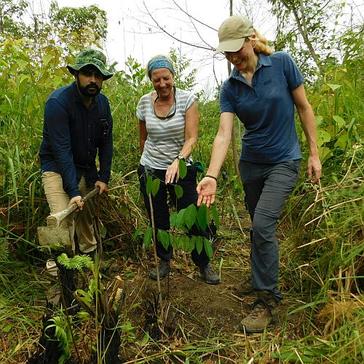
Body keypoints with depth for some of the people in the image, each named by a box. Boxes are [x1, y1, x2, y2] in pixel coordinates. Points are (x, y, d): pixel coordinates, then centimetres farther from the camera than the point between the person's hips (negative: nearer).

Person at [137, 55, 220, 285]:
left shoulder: (187, 99, -10)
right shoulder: (145, 102, -2)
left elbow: (191, 138, -18)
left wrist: (178, 161, -34)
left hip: (181, 169, -2)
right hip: (151, 170, 3)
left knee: (194, 220, -1)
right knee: (158, 221, 13)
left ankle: (204, 264, 22)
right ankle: (164, 261, 35)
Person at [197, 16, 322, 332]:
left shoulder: (282, 63, -11)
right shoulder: (230, 87, -5)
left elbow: (304, 108, -4)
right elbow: (224, 134, -15)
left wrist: (314, 153, -5)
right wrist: (212, 176, -28)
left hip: (283, 162, -3)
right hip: (250, 163, 4)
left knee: (262, 225, -14)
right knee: (261, 228, 15)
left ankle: (267, 299, 4)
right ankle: (264, 279, 39)